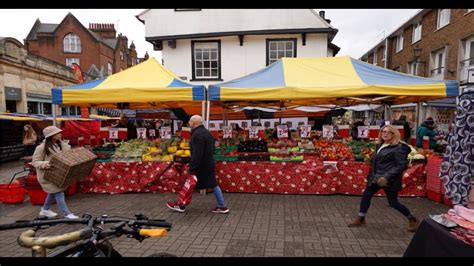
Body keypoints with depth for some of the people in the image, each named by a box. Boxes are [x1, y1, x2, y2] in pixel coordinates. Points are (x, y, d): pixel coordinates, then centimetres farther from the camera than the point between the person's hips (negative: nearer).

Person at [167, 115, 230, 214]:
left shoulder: (197, 135, -20)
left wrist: (192, 168, -25)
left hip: (201, 166, -9)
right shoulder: (206, 132, 13)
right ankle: (222, 207, 14)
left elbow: (197, 154, -27)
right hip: (209, 164, 9)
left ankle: (181, 206, 20)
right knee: (213, 185, 11)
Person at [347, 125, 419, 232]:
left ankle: (412, 220, 27)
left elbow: (401, 165, -18)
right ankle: (360, 219, 23)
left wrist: (386, 176, -24)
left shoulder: (398, 147, -13)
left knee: (393, 203, 1)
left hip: (389, 179, -8)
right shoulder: (379, 145, 10)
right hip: (376, 177, 8)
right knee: (366, 196, 9)